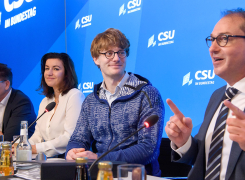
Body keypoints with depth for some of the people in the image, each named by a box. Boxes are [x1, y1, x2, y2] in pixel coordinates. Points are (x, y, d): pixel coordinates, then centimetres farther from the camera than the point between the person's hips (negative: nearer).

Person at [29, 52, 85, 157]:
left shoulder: (75, 96, -6)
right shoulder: (45, 102, 21)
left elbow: (70, 137, -15)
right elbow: (38, 135, 14)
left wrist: (37, 148, -16)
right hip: (47, 160, 7)